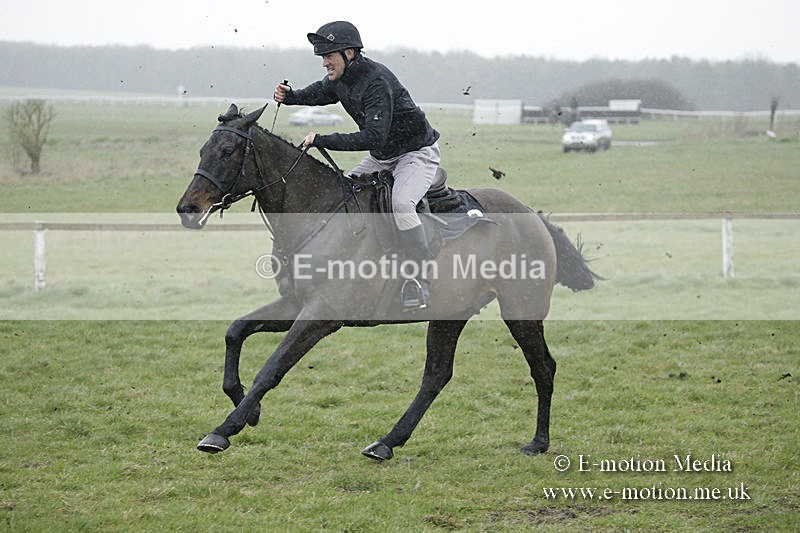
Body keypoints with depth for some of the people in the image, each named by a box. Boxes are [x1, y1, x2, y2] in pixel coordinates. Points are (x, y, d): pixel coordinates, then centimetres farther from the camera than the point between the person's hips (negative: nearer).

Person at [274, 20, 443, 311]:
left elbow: (374, 136, -38)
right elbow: (318, 93, 23)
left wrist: (322, 141, -37)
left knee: (401, 202, -32)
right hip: (381, 157, 10)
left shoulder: (376, 81, -30)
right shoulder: (338, 79, -2)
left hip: (418, 151, -10)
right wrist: (290, 97, 1)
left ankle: (418, 281, -29)